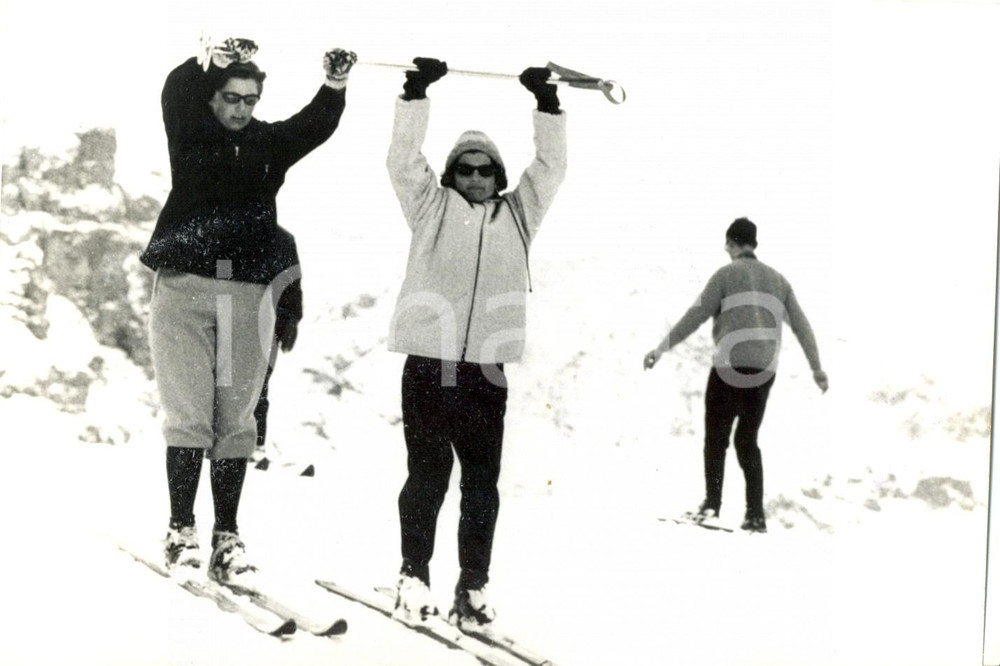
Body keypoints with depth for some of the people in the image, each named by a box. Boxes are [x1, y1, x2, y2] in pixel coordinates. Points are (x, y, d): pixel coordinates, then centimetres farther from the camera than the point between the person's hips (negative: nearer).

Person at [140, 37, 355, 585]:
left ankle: (227, 540, 5)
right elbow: (176, 94, -13)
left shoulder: (271, 143, 13)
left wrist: (335, 86, -23)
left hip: (248, 296, 2)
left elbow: (316, 126, -2)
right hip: (185, 287, -2)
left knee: (236, 421, 2)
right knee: (189, 415, -6)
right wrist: (208, 61, -34)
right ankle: (181, 531, 1)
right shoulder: (191, 134, 7)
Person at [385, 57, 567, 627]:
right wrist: (417, 93, -6)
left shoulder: (517, 214, 19)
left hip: (486, 368, 2)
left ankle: (473, 586, 8)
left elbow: (551, 168, 14)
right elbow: (404, 160, 2)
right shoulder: (431, 207, 12)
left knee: (483, 479, 3)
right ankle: (415, 577, 11)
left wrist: (547, 103, 6)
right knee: (428, 472, 1)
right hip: (429, 361, -2)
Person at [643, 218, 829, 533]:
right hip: (764, 371, 5)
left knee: (716, 437, 1)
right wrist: (816, 368, 26)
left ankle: (712, 505, -12)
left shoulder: (726, 274, 1)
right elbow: (801, 325, 18)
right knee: (747, 440, 11)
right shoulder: (776, 279, 17)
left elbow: (695, 315, -8)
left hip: (731, 365, -5)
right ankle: (755, 515, 3)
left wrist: (662, 348, -8)